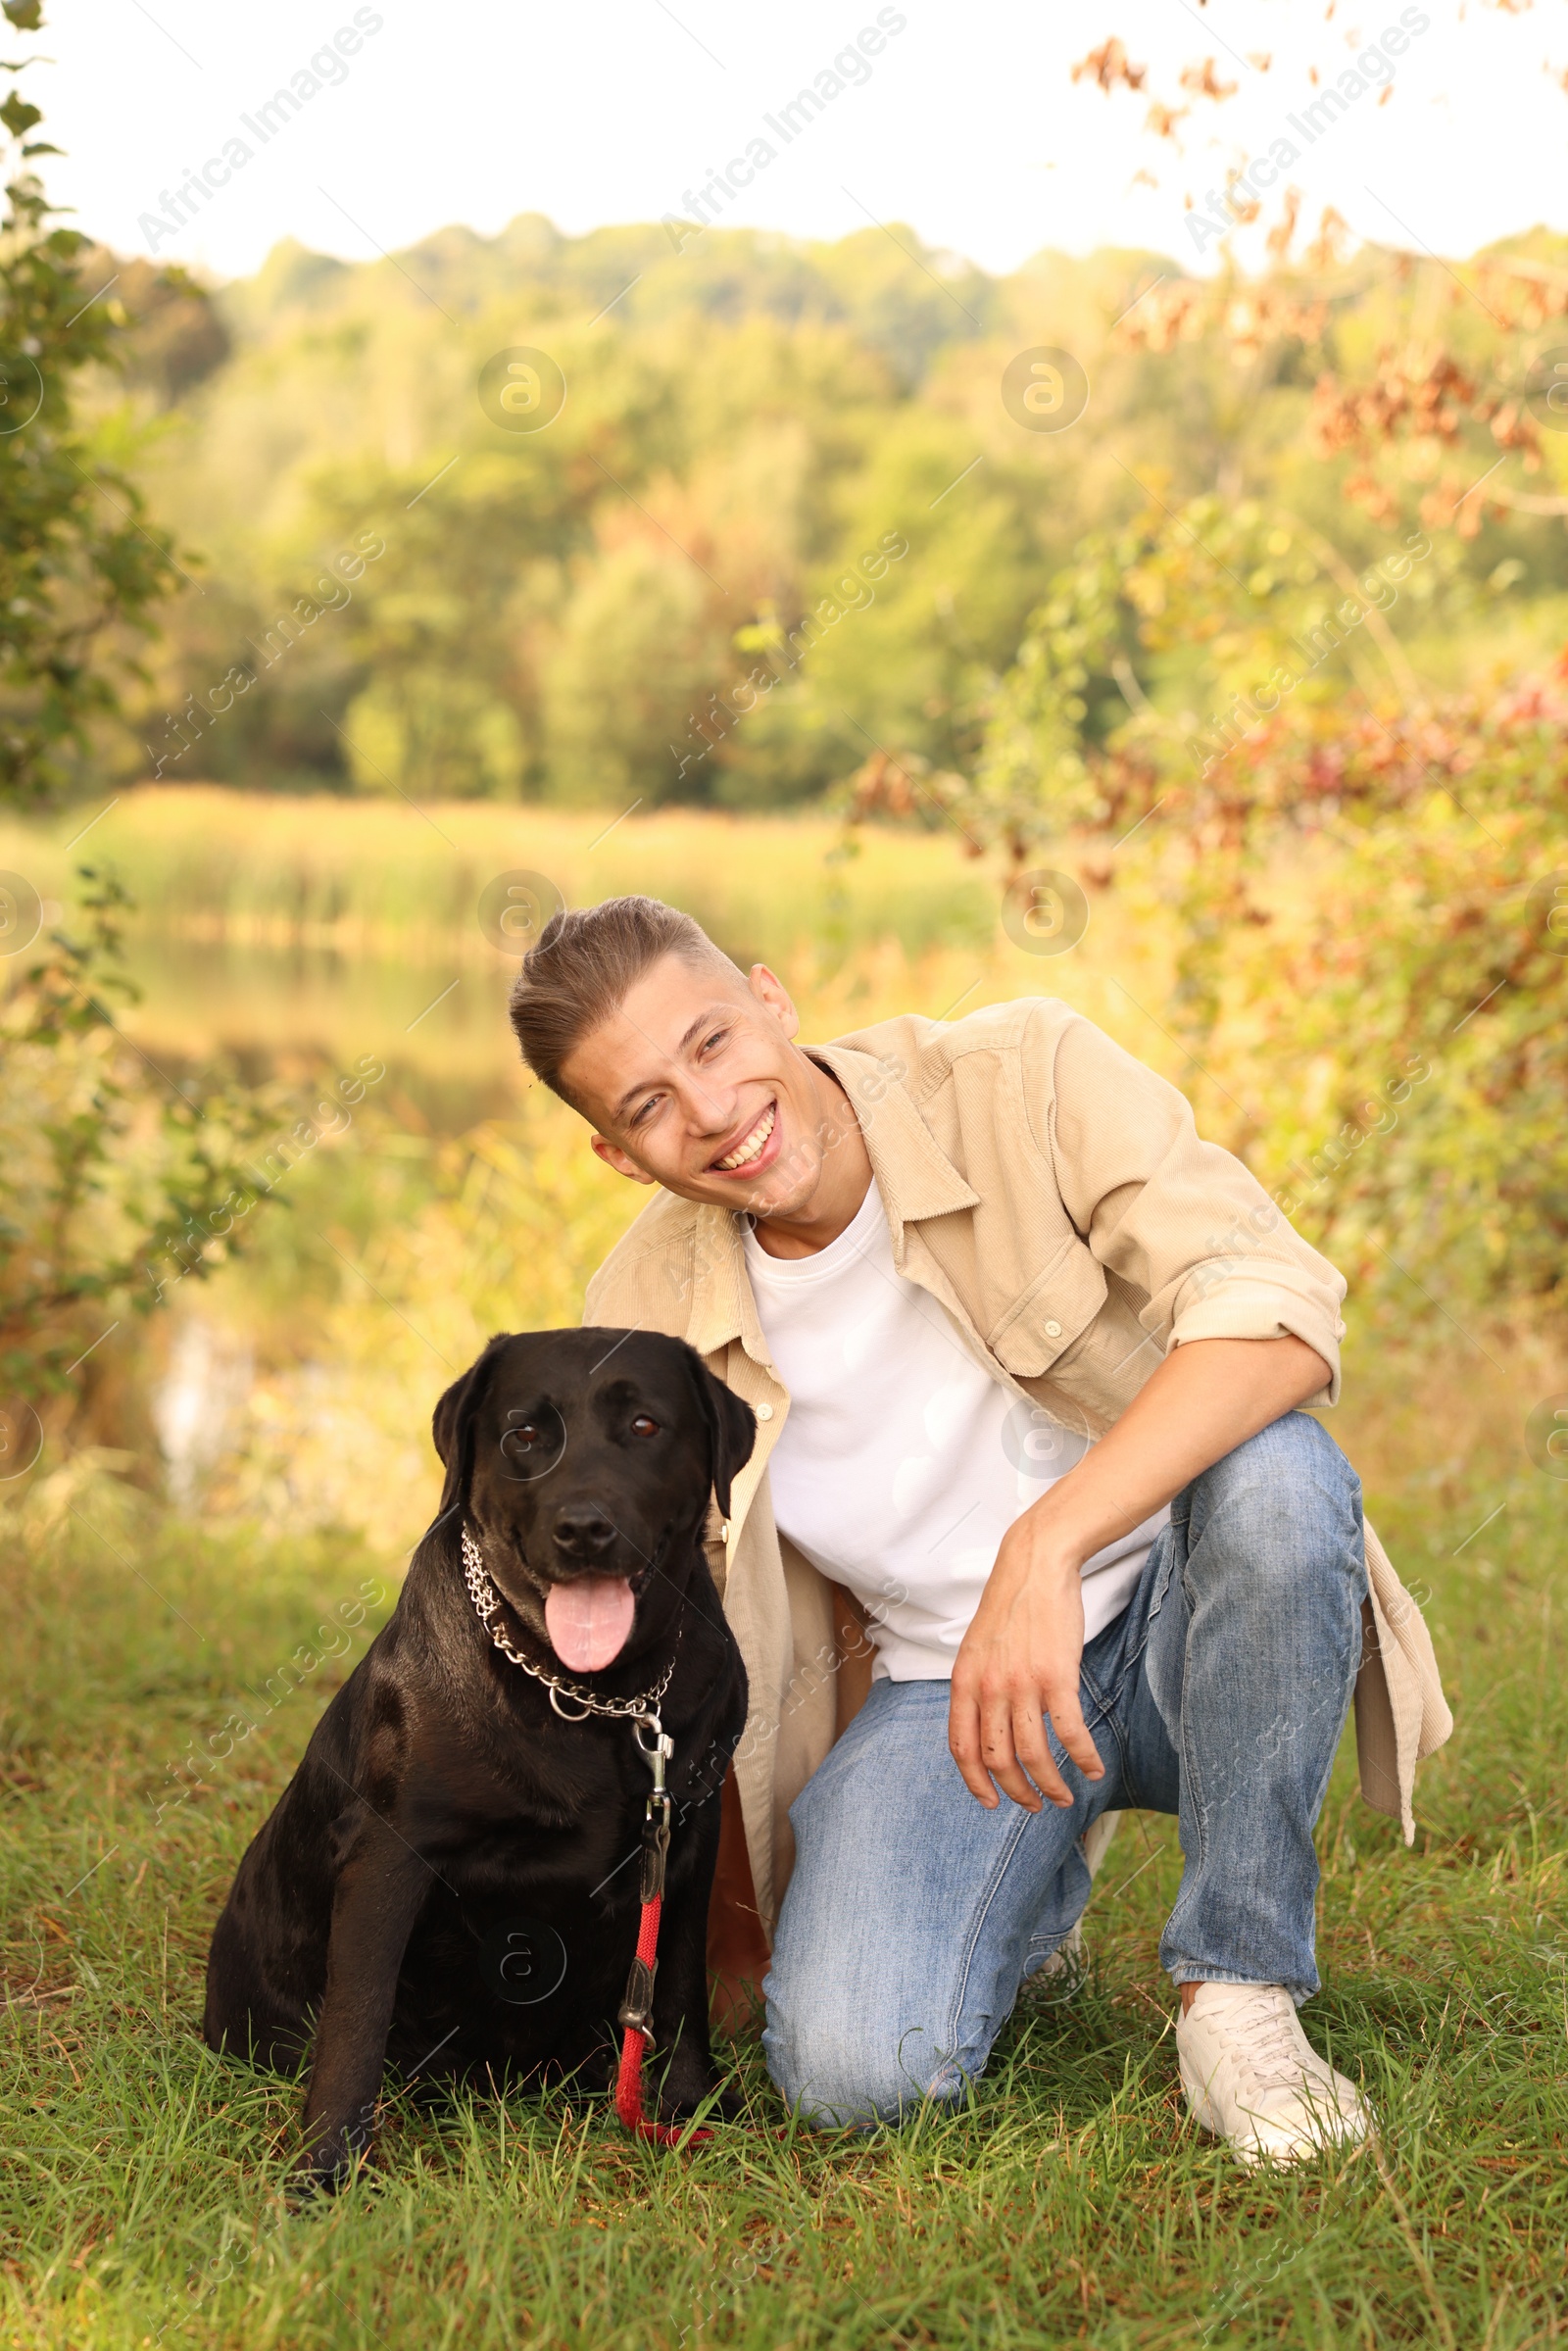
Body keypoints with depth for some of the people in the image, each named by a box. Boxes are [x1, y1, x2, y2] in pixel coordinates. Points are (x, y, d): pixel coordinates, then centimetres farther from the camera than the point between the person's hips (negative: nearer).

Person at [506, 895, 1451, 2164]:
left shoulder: (1027, 1074, -17)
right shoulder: (642, 1318, -7)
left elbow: (1279, 1311, -32)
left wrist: (1042, 1547, -42)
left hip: (1181, 1619, -1)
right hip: (939, 1685, 2)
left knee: (1277, 1472, -37)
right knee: (852, 2068, -25)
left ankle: (1239, 1990, -17)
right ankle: (1028, 1889, 13)